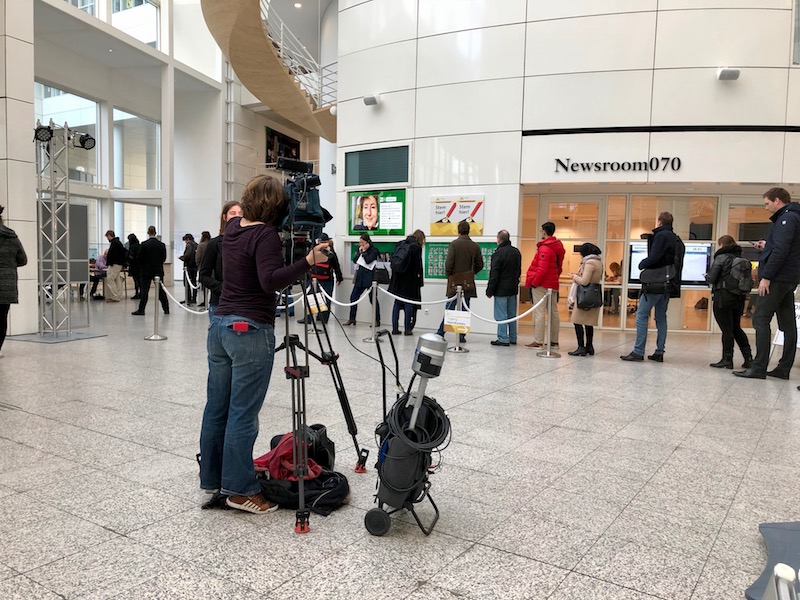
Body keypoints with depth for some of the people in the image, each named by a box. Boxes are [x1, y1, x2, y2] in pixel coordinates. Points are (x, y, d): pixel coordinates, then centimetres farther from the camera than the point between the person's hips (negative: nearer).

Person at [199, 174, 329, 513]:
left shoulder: (232, 226, 11)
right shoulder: (265, 234, -13)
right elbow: (270, 280, -25)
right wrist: (308, 261, -30)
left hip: (219, 325, 8)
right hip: (250, 332, -8)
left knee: (216, 408, 13)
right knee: (242, 415, -3)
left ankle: (211, 479, 25)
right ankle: (240, 490, 4)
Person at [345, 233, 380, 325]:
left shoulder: (374, 250, -6)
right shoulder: (359, 249, 12)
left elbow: (368, 260, -19)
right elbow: (354, 260, 4)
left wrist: (364, 251, -9)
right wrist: (359, 252, -7)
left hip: (370, 278, -6)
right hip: (360, 278, 6)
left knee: (373, 299, 1)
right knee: (353, 297, 4)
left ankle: (377, 320, 8)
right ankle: (352, 319, 13)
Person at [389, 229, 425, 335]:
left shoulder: (400, 244, 10)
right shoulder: (416, 247, -7)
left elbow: (393, 262, 12)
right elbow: (418, 266, -10)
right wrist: (420, 282, -5)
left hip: (397, 280, 5)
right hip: (409, 281, -5)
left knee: (397, 304, 10)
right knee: (409, 305, 2)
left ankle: (395, 328, 10)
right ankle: (407, 329, 4)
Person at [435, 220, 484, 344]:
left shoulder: (454, 244, -7)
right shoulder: (475, 246, 4)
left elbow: (449, 262, -13)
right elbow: (480, 265, 7)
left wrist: (448, 275, 3)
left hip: (455, 281, -3)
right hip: (468, 282, 3)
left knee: (449, 309, 2)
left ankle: (440, 333, 2)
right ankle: (462, 336, 8)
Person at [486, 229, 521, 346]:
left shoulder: (498, 253, -15)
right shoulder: (516, 252, 10)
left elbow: (494, 275, -15)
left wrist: (490, 291, -10)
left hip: (501, 290, -7)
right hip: (513, 289, 8)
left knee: (501, 315, -3)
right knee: (512, 315, 12)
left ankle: (503, 339, -3)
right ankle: (512, 338, 17)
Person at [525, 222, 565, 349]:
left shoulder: (544, 249, -15)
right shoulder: (558, 247, 13)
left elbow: (542, 269, -21)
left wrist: (534, 282, -15)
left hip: (542, 285, -9)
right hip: (553, 284, 9)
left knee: (539, 312, -7)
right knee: (553, 311, 10)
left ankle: (538, 341, -6)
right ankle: (554, 341, 16)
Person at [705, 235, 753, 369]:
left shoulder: (721, 257, -8)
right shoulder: (740, 258, 10)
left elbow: (711, 278, -11)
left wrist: (706, 275, 10)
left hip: (723, 296, -6)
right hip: (739, 297, 6)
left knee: (726, 329, -1)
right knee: (736, 328, 15)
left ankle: (727, 360, 4)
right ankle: (748, 358, 12)